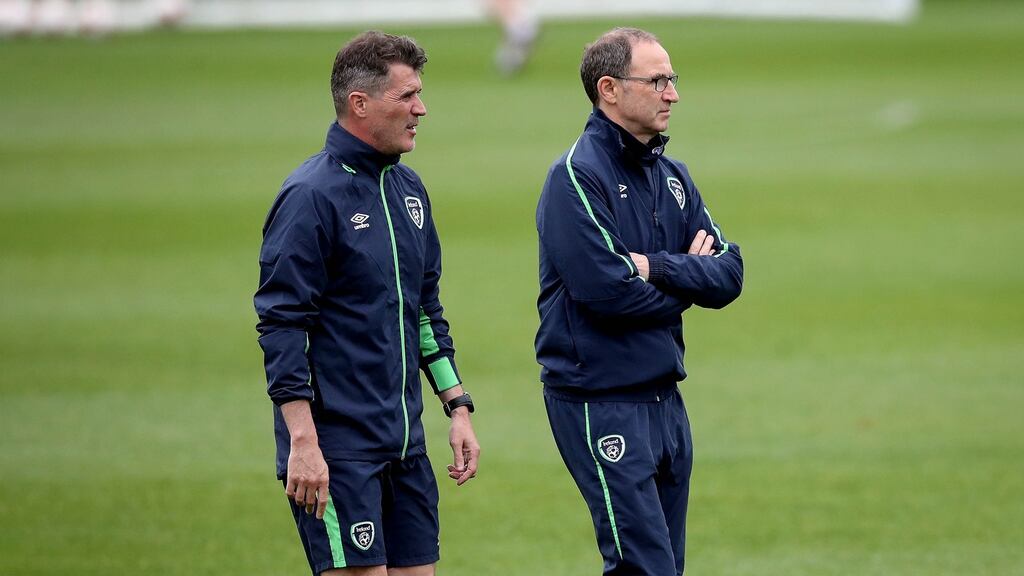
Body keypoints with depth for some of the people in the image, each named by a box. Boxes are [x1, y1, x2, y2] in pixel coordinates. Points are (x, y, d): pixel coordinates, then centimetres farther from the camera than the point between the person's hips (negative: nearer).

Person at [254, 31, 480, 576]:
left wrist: (458, 407, 16)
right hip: (336, 449, -8)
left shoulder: (407, 189, 13)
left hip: (405, 444, 8)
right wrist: (303, 443, -20)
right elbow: (281, 325, -15)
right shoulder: (311, 195, -12)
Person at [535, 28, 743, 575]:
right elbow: (607, 290, -21)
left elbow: (728, 274, 5)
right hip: (600, 401, -8)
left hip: (665, 399, 8)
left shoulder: (672, 176, 13)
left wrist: (658, 267, -13)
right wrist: (686, 277, -4)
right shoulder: (577, 175, -12)